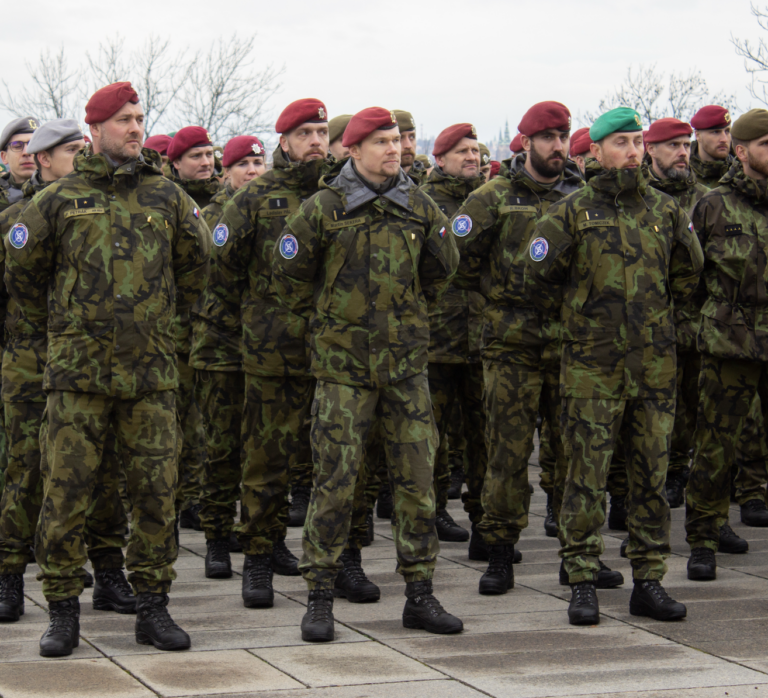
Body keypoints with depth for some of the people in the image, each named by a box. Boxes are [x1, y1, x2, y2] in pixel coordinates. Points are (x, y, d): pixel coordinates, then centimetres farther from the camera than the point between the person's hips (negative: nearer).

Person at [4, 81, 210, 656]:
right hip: (78, 370, -2)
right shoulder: (60, 199, 3)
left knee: (156, 490, 3)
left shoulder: (167, 196, 8)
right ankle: (63, 610, 7)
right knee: (66, 493, -2)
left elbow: (197, 260, 23)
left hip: (151, 371, 2)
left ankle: (153, 606, 14)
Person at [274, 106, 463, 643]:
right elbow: (289, 271, 7)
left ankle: (420, 596, 12)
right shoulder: (324, 208, -4)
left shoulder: (420, 207, 6)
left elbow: (443, 267, 21)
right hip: (344, 363, -3)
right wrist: (323, 317, 10)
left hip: (407, 361, 3)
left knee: (417, 478, 4)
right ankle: (320, 599, 3)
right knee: (336, 480, -4)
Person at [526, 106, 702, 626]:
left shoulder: (665, 210, 8)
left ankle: (649, 582, 14)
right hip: (592, 368, -3)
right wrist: (576, 318, 9)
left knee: (652, 477, 6)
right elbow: (540, 276, 5)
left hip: (655, 366, 3)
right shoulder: (572, 212, -2)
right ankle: (583, 584, 4)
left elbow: (688, 271, 22)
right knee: (587, 479, -2)